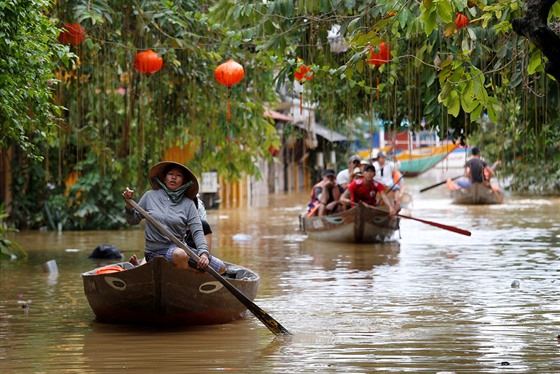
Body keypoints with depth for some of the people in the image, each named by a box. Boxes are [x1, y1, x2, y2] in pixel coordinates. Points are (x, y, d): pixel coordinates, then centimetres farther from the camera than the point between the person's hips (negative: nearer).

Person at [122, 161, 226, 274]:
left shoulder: (188, 204, 5)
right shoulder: (150, 196, 4)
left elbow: (197, 231, -4)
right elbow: (133, 220, 12)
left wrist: (203, 253, -22)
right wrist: (129, 204, -8)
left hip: (180, 247, 3)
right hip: (156, 252, -3)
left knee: (221, 268, -11)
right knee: (180, 254, -38)